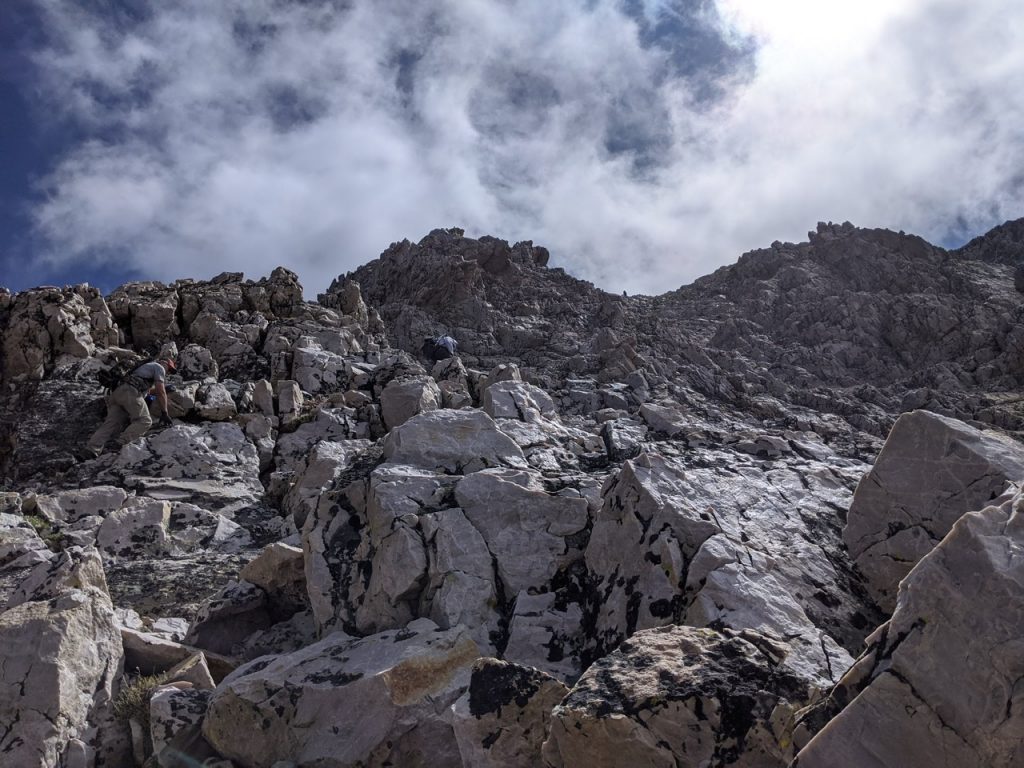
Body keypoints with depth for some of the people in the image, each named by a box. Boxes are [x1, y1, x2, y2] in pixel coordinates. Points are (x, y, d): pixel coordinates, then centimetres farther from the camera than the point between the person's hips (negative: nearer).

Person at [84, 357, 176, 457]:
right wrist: (164, 413, 4)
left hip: (116, 392, 8)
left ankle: (92, 448, -25)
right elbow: (160, 391, 3)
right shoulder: (159, 367, 13)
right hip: (130, 392, -8)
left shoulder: (147, 366, 38)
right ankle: (121, 443, -33)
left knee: (111, 423, -5)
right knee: (144, 420, -14)